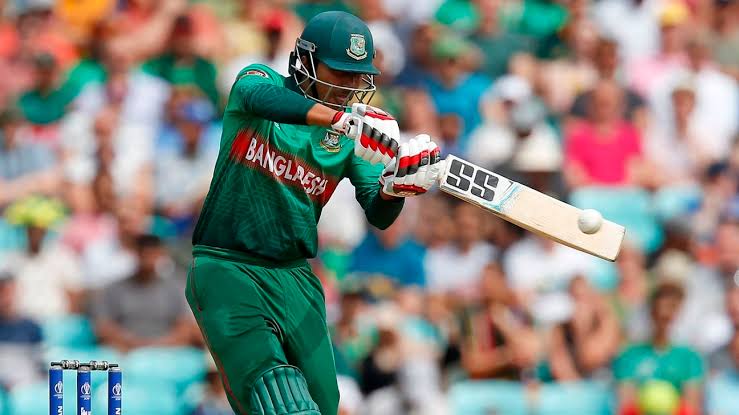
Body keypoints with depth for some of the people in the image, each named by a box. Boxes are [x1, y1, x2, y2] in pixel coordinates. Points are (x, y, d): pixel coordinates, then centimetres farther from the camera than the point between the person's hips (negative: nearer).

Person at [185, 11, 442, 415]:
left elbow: (379, 216, -3)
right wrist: (345, 120, -43)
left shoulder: (355, 137, 6)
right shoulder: (260, 80, -2)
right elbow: (260, 98, -28)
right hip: (226, 270, -5)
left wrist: (393, 186, -28)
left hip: (294, 278, 5)